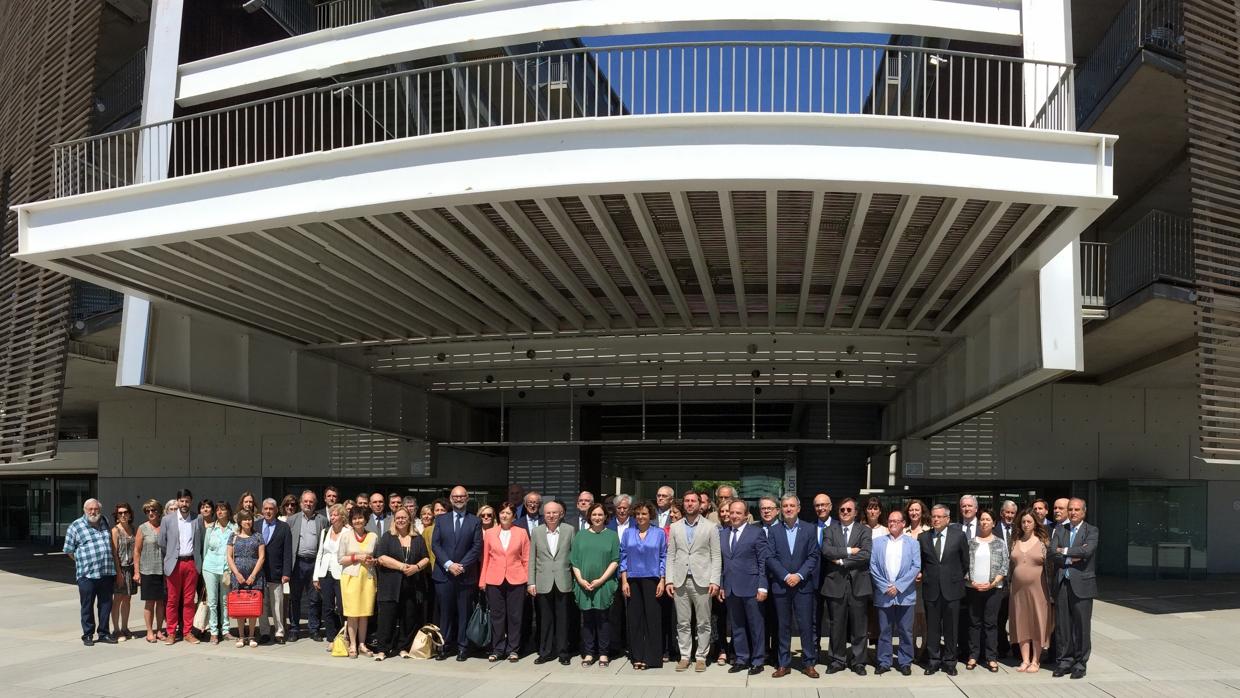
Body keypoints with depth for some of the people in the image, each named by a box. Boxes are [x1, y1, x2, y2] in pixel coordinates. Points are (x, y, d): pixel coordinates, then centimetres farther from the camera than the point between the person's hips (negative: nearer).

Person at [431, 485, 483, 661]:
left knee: (464, 612, 3)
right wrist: (449, 564, -10)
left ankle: (462, 647, 10)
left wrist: (462, 566, -12)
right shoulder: (441, 520, 10)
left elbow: (477, 547, -2)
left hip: (466, 575, -1)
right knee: (445, 612, 4)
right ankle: (445, 645, 12)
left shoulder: (475, 521, 5)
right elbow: (435, 545, 2)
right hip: (444, 574, 1)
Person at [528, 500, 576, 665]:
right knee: (545, 619, 7)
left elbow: (575, 555, 4)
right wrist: (531, 582, 1)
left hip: (563, 582, -1)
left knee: (562, 619, 5)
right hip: (543, 582, 1)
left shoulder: (570, 530, 2)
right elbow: (532, 559, 6)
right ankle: (545, 652, 17)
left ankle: (563, 652, 15)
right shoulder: (536, 532, 5)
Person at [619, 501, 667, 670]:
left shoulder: (659, 533, 4)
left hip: (651, 579, -2)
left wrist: (662, 581, -4)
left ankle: (651, 657, 6)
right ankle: (637, 657, 11)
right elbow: (623, 557, 7)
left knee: (652, 617, -2)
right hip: (633, 580, 2)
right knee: (634, 618, 4)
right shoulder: (628, 533, 8)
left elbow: (663, 557, 3)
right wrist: (624, 581, 0)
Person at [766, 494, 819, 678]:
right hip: (781, 585, 1)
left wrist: (799, 575, -12)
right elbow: (770, 557, -1)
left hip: (803, 585, -1)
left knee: (806, 625, 0)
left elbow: (814, 556, -2)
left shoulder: (809, 529, 3)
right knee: (783, 626, 7)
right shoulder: (774, 530, 5)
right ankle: (784, 664, 14)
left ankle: (808, 663, 10)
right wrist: (786, 576, -12)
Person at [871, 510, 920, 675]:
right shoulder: (878, 543, 8)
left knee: (905, 631, 3)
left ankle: (905, 662, 15)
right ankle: (884, 662, 14)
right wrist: (885, 587, -8)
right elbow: (873, 566, 2)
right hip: (883, 594, 1)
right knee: (884, 630, 5)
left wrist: (898, 586, -10)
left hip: (905, 594, -1)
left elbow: (916, 567, -3)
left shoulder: (912, 543, 5)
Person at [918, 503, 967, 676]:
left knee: (951, 627, 5)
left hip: (951, 588, -1)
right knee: (932, 627, 5)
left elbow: (965, 560, 9)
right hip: (931, 588, 1)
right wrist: (924, 575, 8)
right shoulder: (923, 537, 4)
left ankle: (949, 662, 16)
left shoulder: (958, 535, -1)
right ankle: (933, 660, 14)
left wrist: (957, 578, 12)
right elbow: (920, 561, 15)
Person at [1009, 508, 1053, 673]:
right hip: (1018, 589, 3)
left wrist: (1051, 591, -5)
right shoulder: (1015, 542, 8)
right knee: (1021, 624, 6)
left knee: (1037, 623, 2)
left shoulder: (1043, 542, -2)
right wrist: (1008, 587, 10)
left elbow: (1050, 567, -2)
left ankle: (1035, 661, 10)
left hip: (1037, 589, -3)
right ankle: (1025, 660, 13)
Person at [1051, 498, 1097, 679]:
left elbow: (1087, 551, -17)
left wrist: (1064, 551, -8)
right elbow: (1052, 552, -1)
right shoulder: (1059, 529, 11)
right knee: (1062, 624, 7)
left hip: (1082, 584, -3)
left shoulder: (1091, 531, 1)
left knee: (1081, 625, 2)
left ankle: (1080, 664, 13)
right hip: (1061, 584, 3)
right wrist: (1072, 558, -13)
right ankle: (1064, 661, 17)